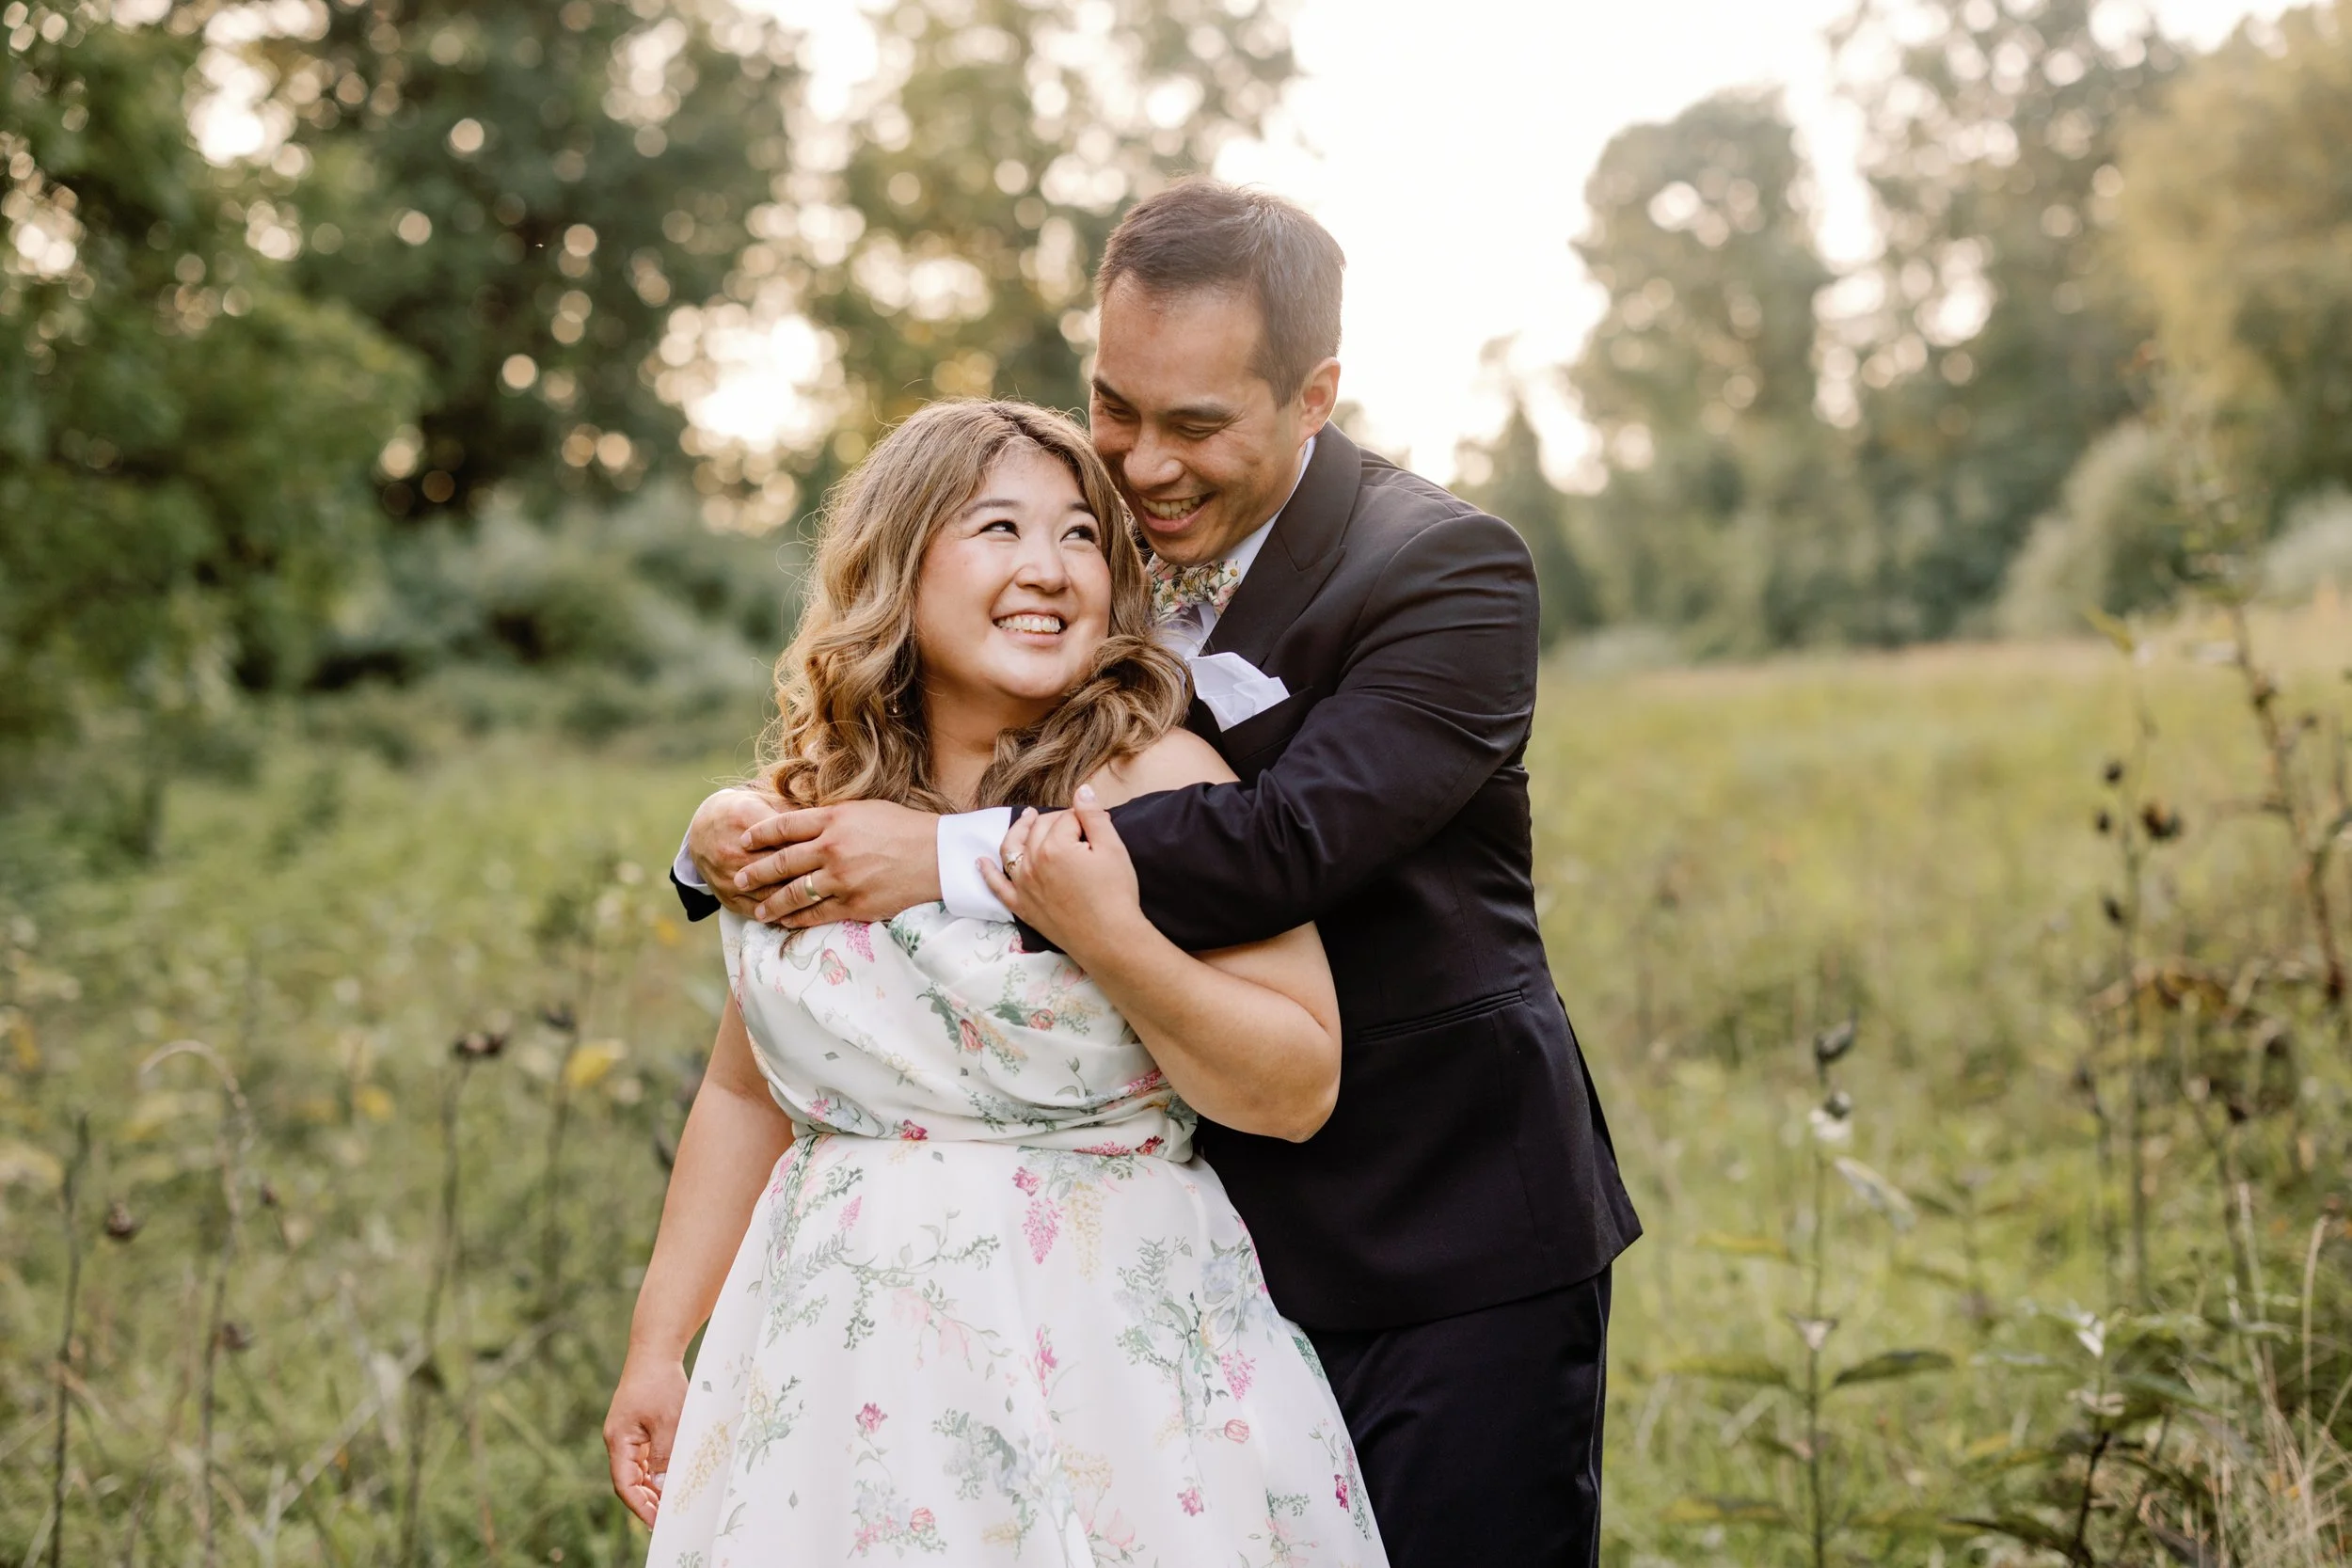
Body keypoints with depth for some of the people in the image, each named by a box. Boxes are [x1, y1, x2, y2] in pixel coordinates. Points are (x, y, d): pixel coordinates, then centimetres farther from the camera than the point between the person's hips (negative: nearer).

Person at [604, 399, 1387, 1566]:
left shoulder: (1160, 784, -9)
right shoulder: (808, 799, 5)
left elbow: (1299, 1090, -11)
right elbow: (748, 1091, 12)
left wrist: (1111, 940, -23)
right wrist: (657, 1346, 12)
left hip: (1107, 1371, -3)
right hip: (844, 1368, 4)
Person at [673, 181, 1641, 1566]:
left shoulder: (1448, 569, -15)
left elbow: (1294, 838, -29)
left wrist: (954, 859, -30)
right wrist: (739, 841, -16)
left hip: (1451, 1250, -5)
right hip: (1212, 1241, 5)